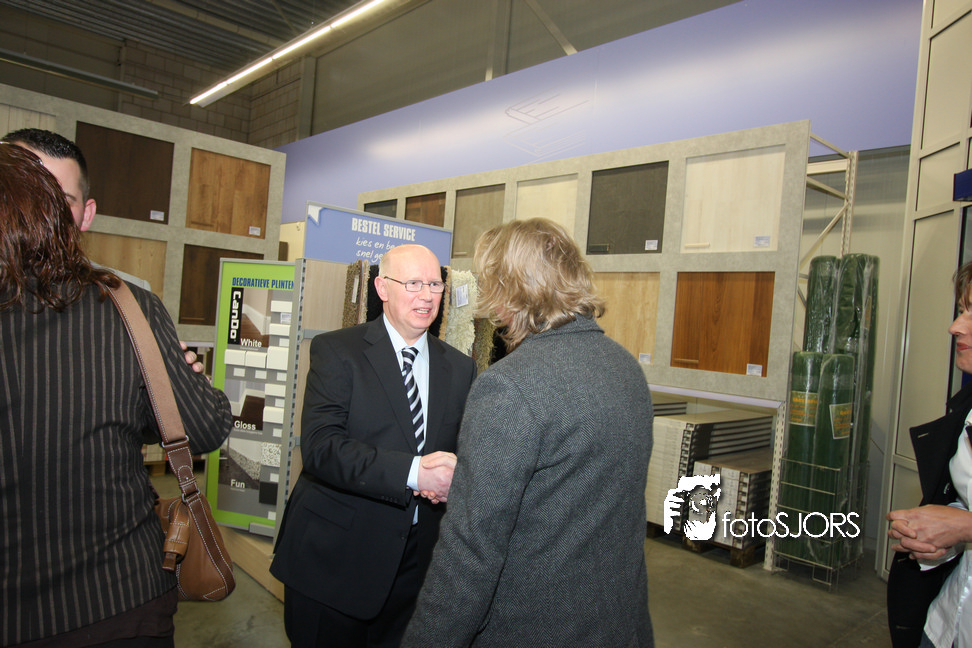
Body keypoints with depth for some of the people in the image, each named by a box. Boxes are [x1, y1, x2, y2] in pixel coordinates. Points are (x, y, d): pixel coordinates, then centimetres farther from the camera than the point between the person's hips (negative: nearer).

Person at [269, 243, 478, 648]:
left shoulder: (460, 368, 6)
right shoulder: (337, 351, -9)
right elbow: (320, 448, -20)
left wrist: (453, 476, -15)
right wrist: (413, 472, -29)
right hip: (333, 558, -3)